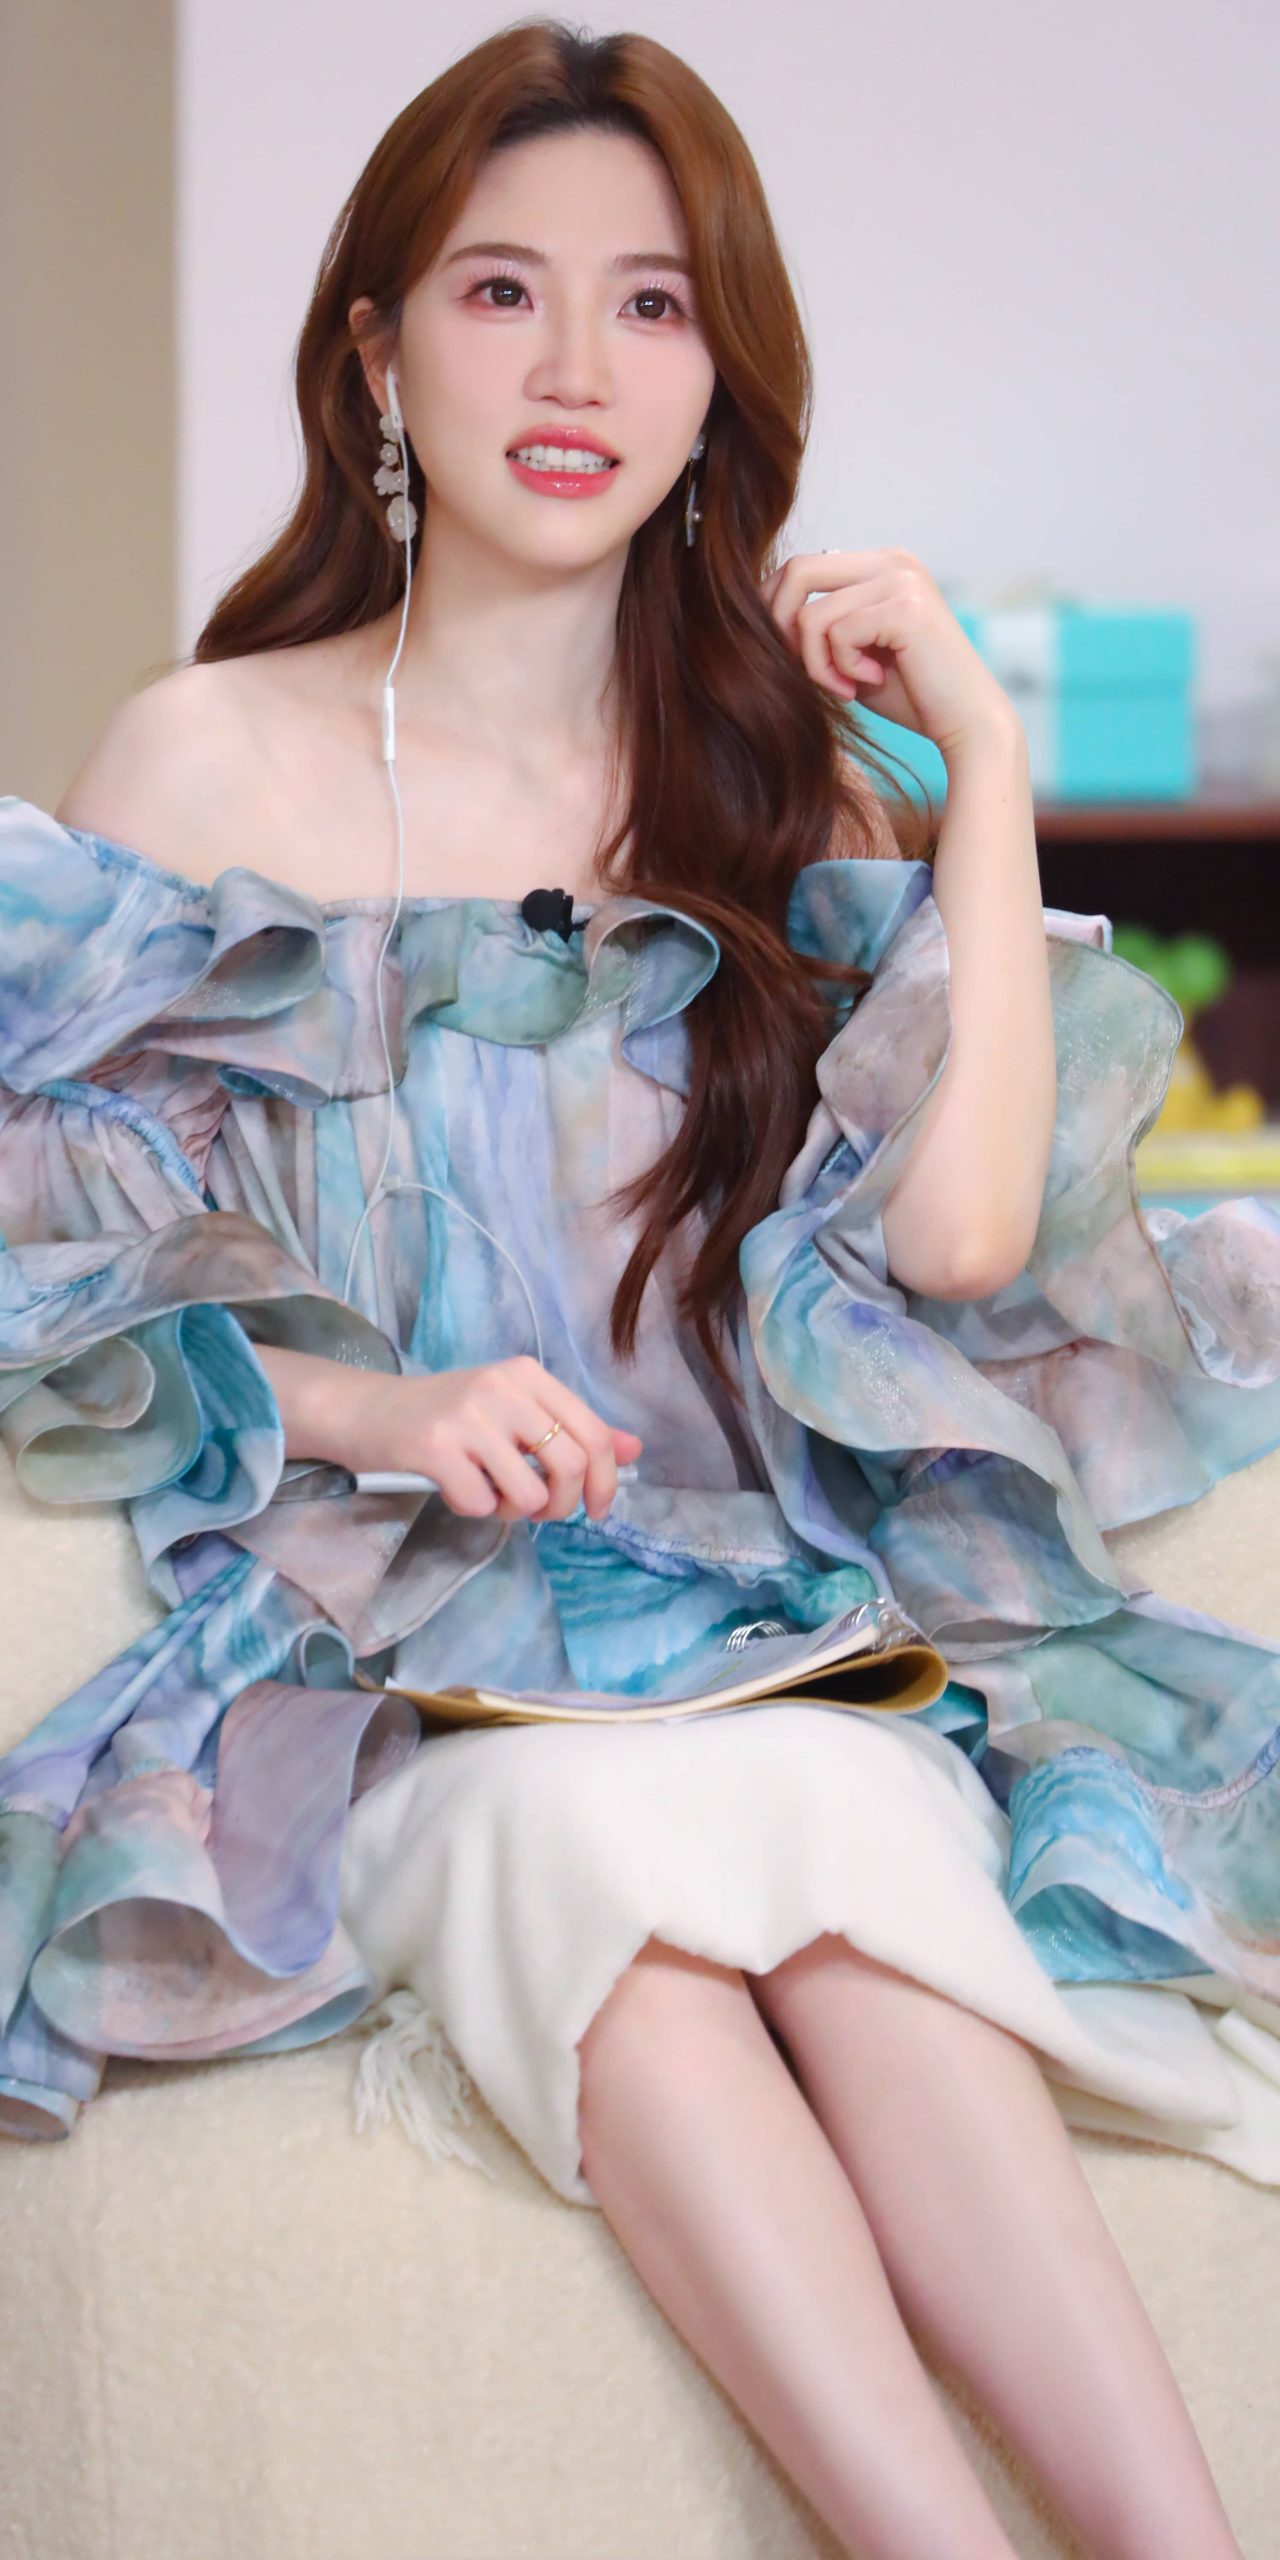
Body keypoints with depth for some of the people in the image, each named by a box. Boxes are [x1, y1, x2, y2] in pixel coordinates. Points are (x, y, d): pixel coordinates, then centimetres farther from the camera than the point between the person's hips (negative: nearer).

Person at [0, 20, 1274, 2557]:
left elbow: (961, 1230, -4)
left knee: (848, 1848, -34)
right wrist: (371, 1406, -16)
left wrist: (986, 764, -1)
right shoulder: (211, 762, 6)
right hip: (367, 1657, -1)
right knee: (612, 1829, -36)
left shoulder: (790, 775, 13)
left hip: (773, 1629, 2)